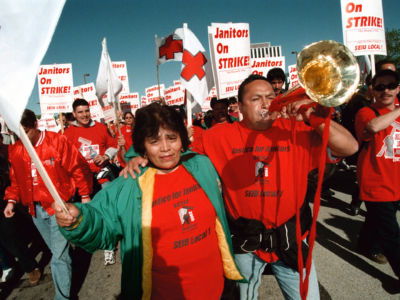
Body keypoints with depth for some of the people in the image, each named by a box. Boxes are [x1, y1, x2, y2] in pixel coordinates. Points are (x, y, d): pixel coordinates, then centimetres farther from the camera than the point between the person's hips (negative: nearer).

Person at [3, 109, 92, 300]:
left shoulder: (57, 141, -13)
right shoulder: (15, 151, 5)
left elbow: (78, 168, -9)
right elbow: (15, 180, 18)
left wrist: (85, 195, -5)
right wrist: (11, 200, 6)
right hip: (35, 209, 5)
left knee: (59, 255, -2)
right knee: (56, 251, 17)